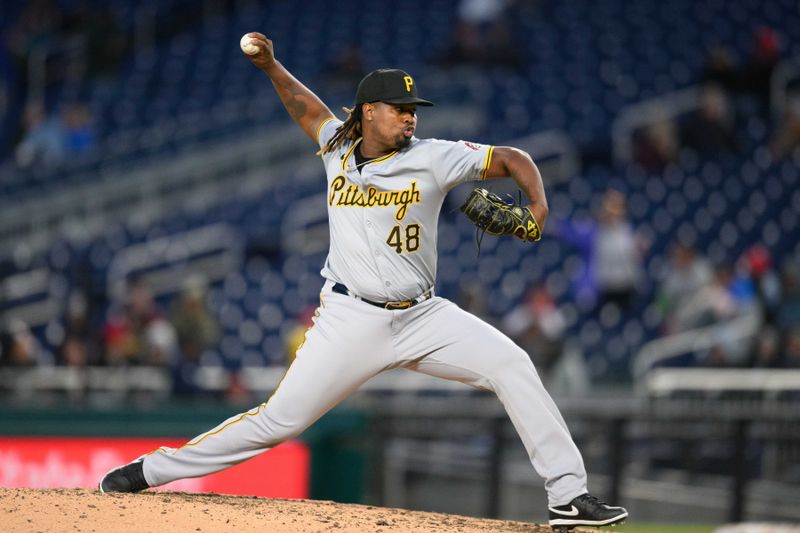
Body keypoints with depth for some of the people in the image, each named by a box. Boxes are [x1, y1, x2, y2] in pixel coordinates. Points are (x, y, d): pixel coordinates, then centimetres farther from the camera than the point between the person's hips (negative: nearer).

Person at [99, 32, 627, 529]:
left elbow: (513, 158, -1)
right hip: (351, 320, 0)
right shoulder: (339, 147, 4)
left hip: (422, 317, 1)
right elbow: (308, 107, 26)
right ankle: (149, 471, 6)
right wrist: (270, 66, 13)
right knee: (279, 419, -6)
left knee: (512, 365, -17)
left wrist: (538, 207, -18)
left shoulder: (432, 158, -4)